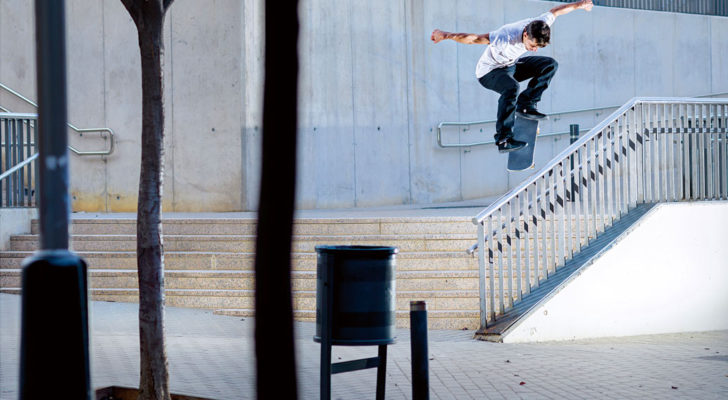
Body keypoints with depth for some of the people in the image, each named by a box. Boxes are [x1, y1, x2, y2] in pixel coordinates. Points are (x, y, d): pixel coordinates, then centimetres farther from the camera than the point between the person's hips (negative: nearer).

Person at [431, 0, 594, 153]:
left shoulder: (538, 26, -20)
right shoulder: (507, 38, -39)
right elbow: (474, 38, -43)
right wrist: (446, 35, -47)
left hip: (511, 66, 8)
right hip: (489, 71, -8)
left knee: (550, 65, -3)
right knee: (511, 87, -38)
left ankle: (524, 105, -2)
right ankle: (503, 140, -35)